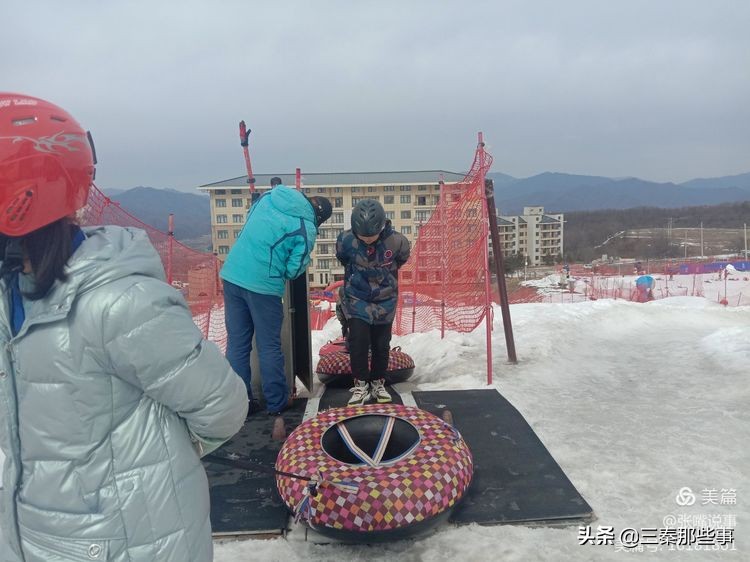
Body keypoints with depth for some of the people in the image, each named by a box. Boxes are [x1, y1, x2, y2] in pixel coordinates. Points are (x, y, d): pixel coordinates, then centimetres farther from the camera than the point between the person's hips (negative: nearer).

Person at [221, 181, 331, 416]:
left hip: (232, 274, 6)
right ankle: (277, 402, 21)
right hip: (263, 285, -5)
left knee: (237, 343, 12)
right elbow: (293, 270, -7)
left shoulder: (268, 196, 10)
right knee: (269, 347, 9)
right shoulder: (306, 229, -7)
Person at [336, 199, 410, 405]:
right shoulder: (345, 240, -20)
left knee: (381, 345, 9)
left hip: (384, 300, 1)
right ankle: (361, 384, 9)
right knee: (358, 342, -9)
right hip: (356, 299, -1)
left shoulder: (397, 241, -21)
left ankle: (378, 383, 27)